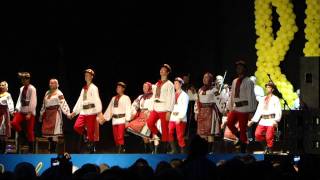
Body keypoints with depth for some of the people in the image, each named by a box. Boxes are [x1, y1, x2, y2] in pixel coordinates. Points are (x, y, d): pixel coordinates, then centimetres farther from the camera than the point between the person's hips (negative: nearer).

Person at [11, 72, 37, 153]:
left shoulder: (32, 89, -11)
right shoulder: (22, 88, 11)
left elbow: (33, 102, -15)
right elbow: (19, 100, 14)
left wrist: (29, 113, -19)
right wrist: (17, 109, 2)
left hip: (29, 112, -6)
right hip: (22, 111, 6)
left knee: (30, 131, -1)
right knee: (14, 123, -16)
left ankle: (31, 149, 9)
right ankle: (22, 134, 9)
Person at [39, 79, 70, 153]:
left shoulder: (59, 93, -4)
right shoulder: (47, 93, 16)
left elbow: (63, 104, -13)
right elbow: (44, 105, 22)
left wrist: (67, 113, -23)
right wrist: (41, 114, 23)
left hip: (55, 113, -7)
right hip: (47, 114, 7)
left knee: (54, 132, -8)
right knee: (47, 131, 6)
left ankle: (53, 150, -5)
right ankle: (50, 149, 17)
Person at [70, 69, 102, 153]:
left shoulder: (93, 88, -3)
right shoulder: (84, 88, 19)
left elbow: (97, 100, -12)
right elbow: (80, 101, 21)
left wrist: (98, 112, -21)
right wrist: (74, 112, 18)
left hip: (91, 112, -6)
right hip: (83, 111, 6)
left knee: (91, 130, -5)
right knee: (77, 126, -12)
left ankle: (92, 149, 3)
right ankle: (86, 134, 15)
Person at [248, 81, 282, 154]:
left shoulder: (275, 99, 6)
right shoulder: (262, 99, 20)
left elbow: (278, 111, -3)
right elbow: (258, 111, 18)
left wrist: (276, 120, -19)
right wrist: (252, 121, 9)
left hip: (271, 120, -5)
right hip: (263, 120, 5)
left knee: (269, 137, -13)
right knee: (257, 134, -11)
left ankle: (269, 149, 7)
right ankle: (266, 145, 10)